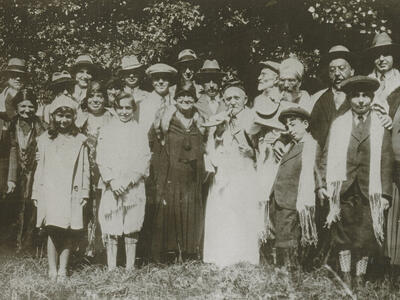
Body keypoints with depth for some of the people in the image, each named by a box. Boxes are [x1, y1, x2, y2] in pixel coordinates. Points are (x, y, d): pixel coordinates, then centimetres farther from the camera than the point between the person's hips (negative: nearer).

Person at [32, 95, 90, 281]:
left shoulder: (79, 141, 8)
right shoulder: (44, 140, 11)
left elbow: (85, 168, 8)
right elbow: (39, 167, 12)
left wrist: (84, 192, 3)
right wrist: (36, 193, 9)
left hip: (72, 192, 0)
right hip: (50, 191, 0)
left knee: (70, 233, -1)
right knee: (52, 231, -6)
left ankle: (63, 269, 9)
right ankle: (52, 270, 1)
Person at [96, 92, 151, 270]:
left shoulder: (139, 132, 8)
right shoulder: (106, 131, 9)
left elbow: (144, 160, 1)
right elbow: (101, 159, 3)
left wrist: (128, 180, -10)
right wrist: (112, 180, -10)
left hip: (134, 187, 0)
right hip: (111, 187, 0)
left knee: (131, 228, 1)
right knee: (111, 228, -2)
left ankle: (130, 267, 7)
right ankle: (111, 268, 4)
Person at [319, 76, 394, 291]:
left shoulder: (381, 126, 6)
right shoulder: (338, 124, 9)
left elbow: (386, 162, 4)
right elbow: (327, 157, 7)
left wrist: (386, 194, -2)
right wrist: (322, 184, -3)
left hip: (370, 192, 0)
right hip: (342, 190, 1)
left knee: (366, 237, 1)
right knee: (343, 236, 4)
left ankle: (360, 278, 14)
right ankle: (345, 278, 15)